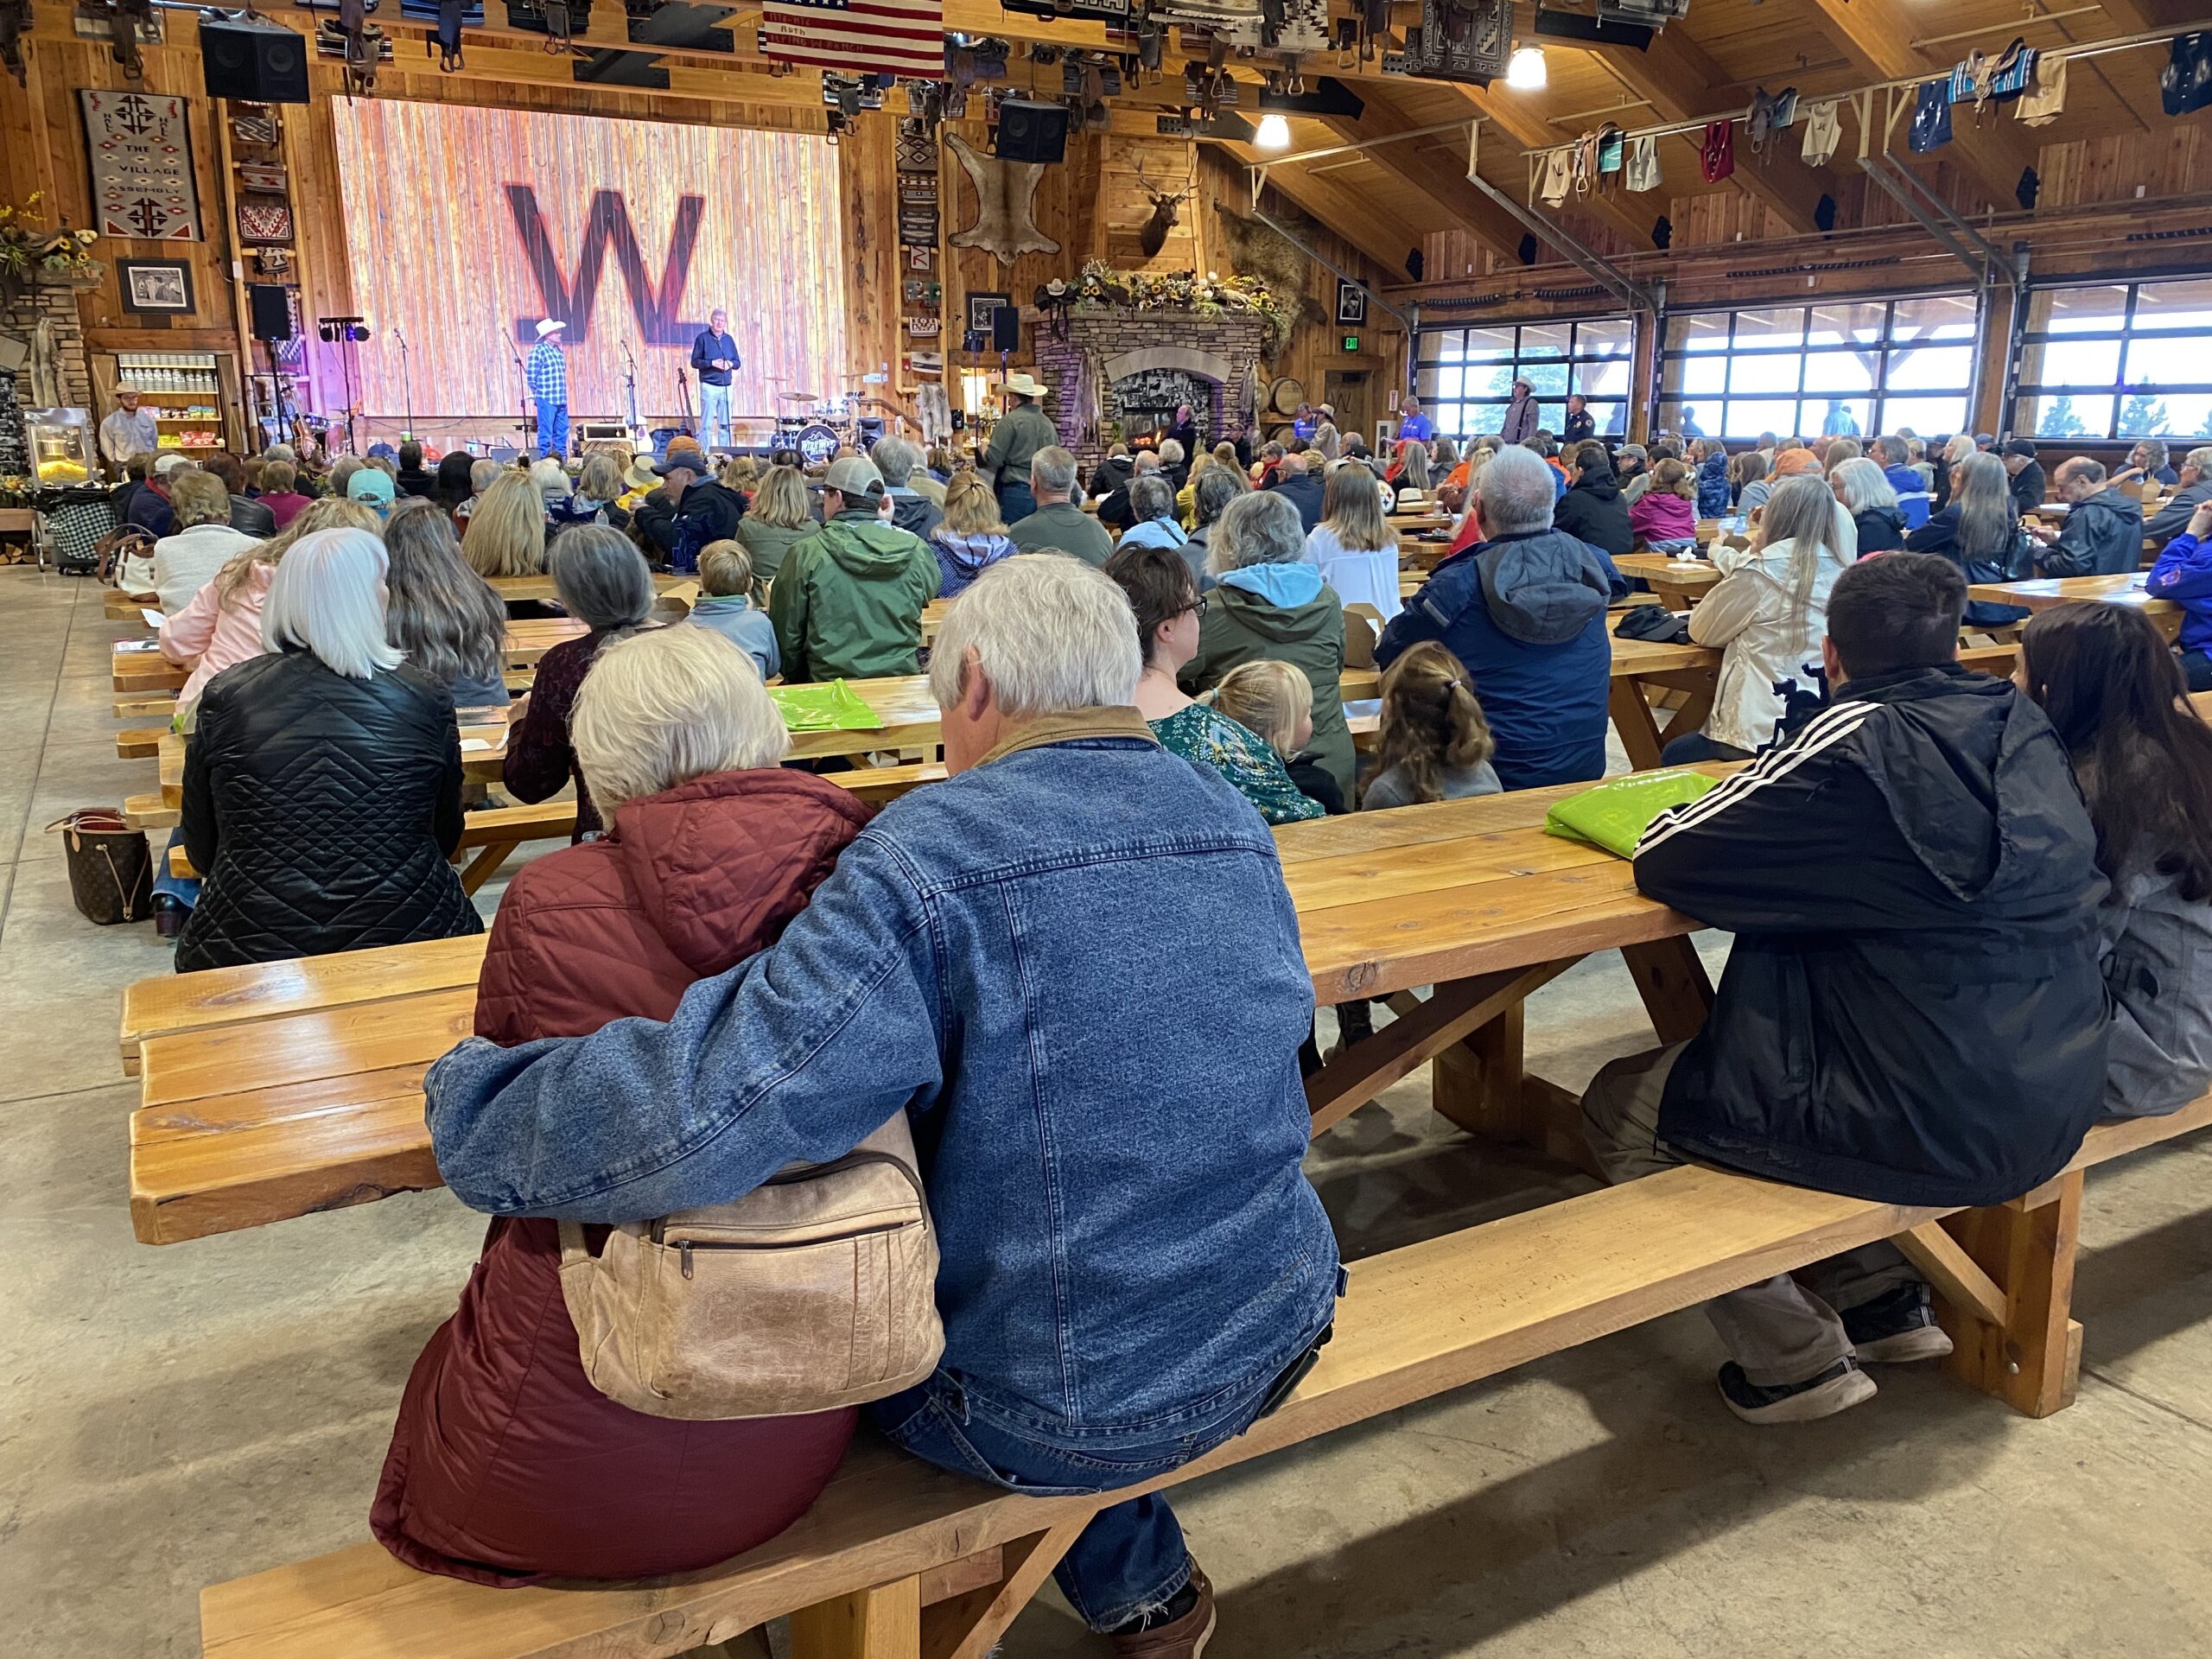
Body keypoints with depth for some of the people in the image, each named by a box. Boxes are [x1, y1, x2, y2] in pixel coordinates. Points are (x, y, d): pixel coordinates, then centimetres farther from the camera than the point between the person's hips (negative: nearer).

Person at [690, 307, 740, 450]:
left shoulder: (728, 339, 12)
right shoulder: (702, 338, -2)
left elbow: (738, 362, 14)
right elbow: (695, 362, -5)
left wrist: (731, 364, -8)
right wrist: (712, 363, -18)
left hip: (726, 387, 5)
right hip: (709, 386, -4)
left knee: (725, 424, 6)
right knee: (706, 424, -5)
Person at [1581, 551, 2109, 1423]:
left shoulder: (1861, 740, -19)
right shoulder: (2023, 724, 3)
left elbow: (1663, 860, -16)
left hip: (1933, 1124, -8)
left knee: (1620, 1107, 7)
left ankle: (1797, 1356, 12)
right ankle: (1884, 1296, 28)